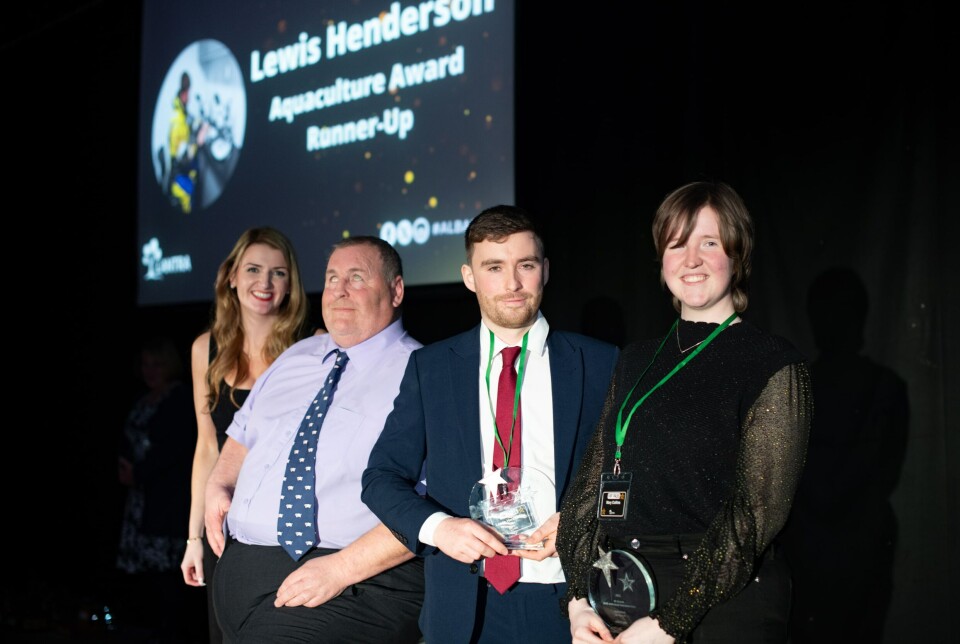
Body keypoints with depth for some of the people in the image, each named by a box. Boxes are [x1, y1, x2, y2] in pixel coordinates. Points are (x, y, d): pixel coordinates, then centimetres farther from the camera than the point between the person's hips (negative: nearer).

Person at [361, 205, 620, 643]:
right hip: (464, 608, 1)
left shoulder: (599, 362, 0)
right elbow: (382, 476, 4)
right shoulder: (430, 367, 4)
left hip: (567, 602, -1)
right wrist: (435, 526, -14)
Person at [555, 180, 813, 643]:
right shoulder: (636, 361, 9)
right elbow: (593, 479, 4)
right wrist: (579, 601, -8)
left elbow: (757, 510, -14)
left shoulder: (774, 365, -8)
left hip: (722, 605, -5)